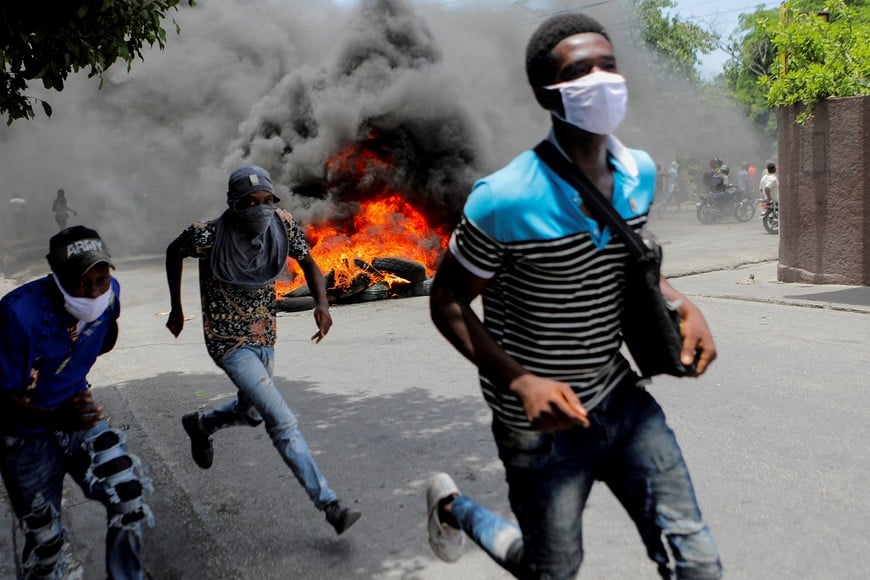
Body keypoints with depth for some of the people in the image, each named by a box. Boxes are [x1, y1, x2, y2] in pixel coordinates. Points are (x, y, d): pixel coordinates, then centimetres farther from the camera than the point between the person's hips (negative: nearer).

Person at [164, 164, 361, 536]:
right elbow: (174, 253, -1)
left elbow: (307, 262, 1)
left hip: (265, 336, 6)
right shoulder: (209, 236, -22)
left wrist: (322, 303, -18)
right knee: (283, 422, -16)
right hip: (228, 341, -6)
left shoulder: (282, 224, -13)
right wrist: (176, 309, 5)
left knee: (252, 413, 26)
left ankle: (200, 425, 56)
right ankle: (329, 505, -11)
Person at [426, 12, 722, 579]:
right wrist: (521, 381, -25)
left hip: (621, 397, 5)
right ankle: (453, 506, 43)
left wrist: (682, 304, -2)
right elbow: (448, 302, -14)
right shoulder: (506, 201, -23)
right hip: (543, 424, -5)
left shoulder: (641, 174, -3)